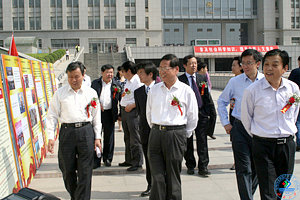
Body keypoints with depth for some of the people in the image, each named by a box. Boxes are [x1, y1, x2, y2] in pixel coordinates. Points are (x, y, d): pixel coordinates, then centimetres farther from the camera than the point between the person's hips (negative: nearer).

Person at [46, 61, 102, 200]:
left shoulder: (91, 93, 8)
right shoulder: (60, 93, 6)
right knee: (67, 169, 9)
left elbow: (96, 116, 10)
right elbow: (52, 116, 5)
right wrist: (50, 137, -3)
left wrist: (97, 137, 6)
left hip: (86, 131, 0)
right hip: (67, 131, 1)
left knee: (85, 171, 0)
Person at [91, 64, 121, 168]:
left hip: (109, 113, 0)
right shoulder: (95, 83, 6)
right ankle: (96, 160, 9)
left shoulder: (116, 85, 4)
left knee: (109, 137, 7)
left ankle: (107, 159, 22)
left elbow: (121, 99, 5)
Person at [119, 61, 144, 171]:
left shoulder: (138, 81, -14)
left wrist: (131, 106, -21)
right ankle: (129, 160, 28)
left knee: (135, 138, -5)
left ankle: (137, 163, 3)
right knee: (127, 138, 17)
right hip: (124, 111, 10)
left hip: (133, 112, -10)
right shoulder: (128, 82, 16)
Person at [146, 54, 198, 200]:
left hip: (176, 134, -2)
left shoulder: (186, 91, -1)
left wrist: (185, 135, 9)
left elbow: (193, 117, 6)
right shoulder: (154, 90, 8)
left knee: (173, 178, 6)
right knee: (157, 177, 1)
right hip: (155, 134, 3)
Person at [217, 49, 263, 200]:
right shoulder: (235, 82, 0)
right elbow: (222, 101, 13)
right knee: (244, 169, -3)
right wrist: (225, 123, 7)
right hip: (240, 129, -1)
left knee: (257, 168, 12)